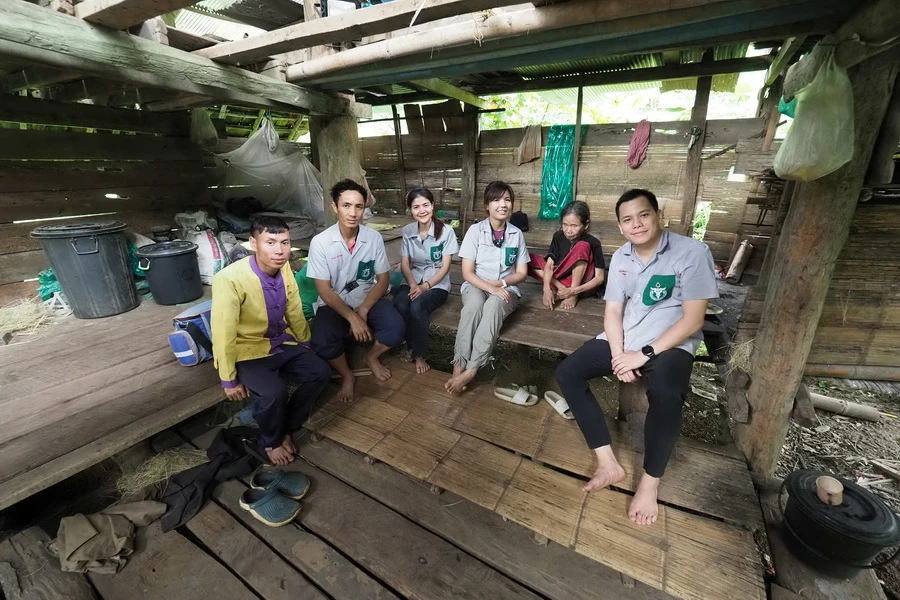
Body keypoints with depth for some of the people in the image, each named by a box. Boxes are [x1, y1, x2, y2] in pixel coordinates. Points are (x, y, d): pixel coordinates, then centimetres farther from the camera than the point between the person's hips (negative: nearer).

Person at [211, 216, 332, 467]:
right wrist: (229, 380, -13)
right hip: (249, 351, -5)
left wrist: (306, 346, 13)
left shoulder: (284, 268, -10)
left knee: (320, 372, -10)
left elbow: (295, 312, 4)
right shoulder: (230, 279, -28)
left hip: (283, 342, 6)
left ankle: (285, 429, 13)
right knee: (273, 393, -27)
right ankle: (271, 441, 7)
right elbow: (223, 333, -21)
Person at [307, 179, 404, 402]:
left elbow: (383, 279, -4)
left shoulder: (374, 237, -9)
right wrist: (352, 318, -23)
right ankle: (346, 375, 5)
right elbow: (324, 291, -13)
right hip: (334, 303, -1)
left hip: (368, 299, 2)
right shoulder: (320, 242, -15)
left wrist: (363, 311, -16)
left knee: (395, 328, -24)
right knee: (322, 342, -28)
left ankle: (372, 357, 11)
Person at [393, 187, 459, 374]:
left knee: (417, 307, -33)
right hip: (413, 281, 3)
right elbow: (404, 264, 1)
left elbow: (445, 266, -10)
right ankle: (410, 346, -3)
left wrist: (425, 286, -21)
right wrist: (413, 284, -18)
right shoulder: (407, 231, 2)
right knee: (399, 305, -30)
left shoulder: (446, 231, -9)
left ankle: (419, 354, -9)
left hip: (437, 284, -3)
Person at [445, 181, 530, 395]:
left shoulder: (516, 234, 2)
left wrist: (500, 284, -12)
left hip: (505, 289, 1)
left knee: (493, 306, -36)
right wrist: (490, 288, -22)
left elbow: (522, 273, 5)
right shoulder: (476, 230, -5)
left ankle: (471, 370, -35)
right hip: (476, 285, -1)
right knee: (474, 304, -38)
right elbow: (467, 273, -8)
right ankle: (458, 366, -34)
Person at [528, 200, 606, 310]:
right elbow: (549, 265, -12)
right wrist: (547, 288, -30)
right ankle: (559, 287, -21)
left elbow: (600, 277, -17)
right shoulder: (558, 237, -6)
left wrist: (574, 291, -30)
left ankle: (574, 296, -24)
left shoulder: (593, 243, -16)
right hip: (564, 279, 4)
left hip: (582, 283, -4)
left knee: (582, 247, -30)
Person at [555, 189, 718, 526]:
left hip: (670, 344, -5)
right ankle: (608, 463, -7)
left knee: (665, 393, -37)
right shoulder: (620, 258, 4)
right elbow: (613, 312, 3)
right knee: (567, 373, -12)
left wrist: (645, 354, -20)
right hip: (624, 341, 5)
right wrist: (619, 354, -13)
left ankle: (649, 482, -12)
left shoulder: (692, 252, -12)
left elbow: (693, 320, -15)